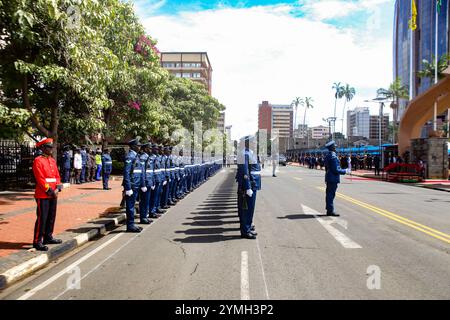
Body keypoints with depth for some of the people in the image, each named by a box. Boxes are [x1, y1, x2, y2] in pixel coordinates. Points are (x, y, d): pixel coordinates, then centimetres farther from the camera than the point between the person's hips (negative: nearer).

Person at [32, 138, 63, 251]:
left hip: (53, 194, 8)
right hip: (42, 195, -8)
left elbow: (57, 176, 13)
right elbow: (40, 178, -16)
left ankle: (48, 237, 27)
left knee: (51, 217, 15)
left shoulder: (52, 160, 14)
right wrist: (49, 190, -16)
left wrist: (57, 188, -2)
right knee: (42, 218, -5)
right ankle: (37, 242, 1)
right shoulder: (38, 161, -10)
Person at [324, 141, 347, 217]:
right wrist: (344, 171, -6)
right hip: (333, 178, -10)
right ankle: (331, 211, 0)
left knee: (329, 194, 13)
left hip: (329, 178, 10)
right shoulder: (333, 156, -19)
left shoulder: (327, 155, 12)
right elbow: (336, 170, -20)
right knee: (331, 194, -5)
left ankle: (329, 210, 21)